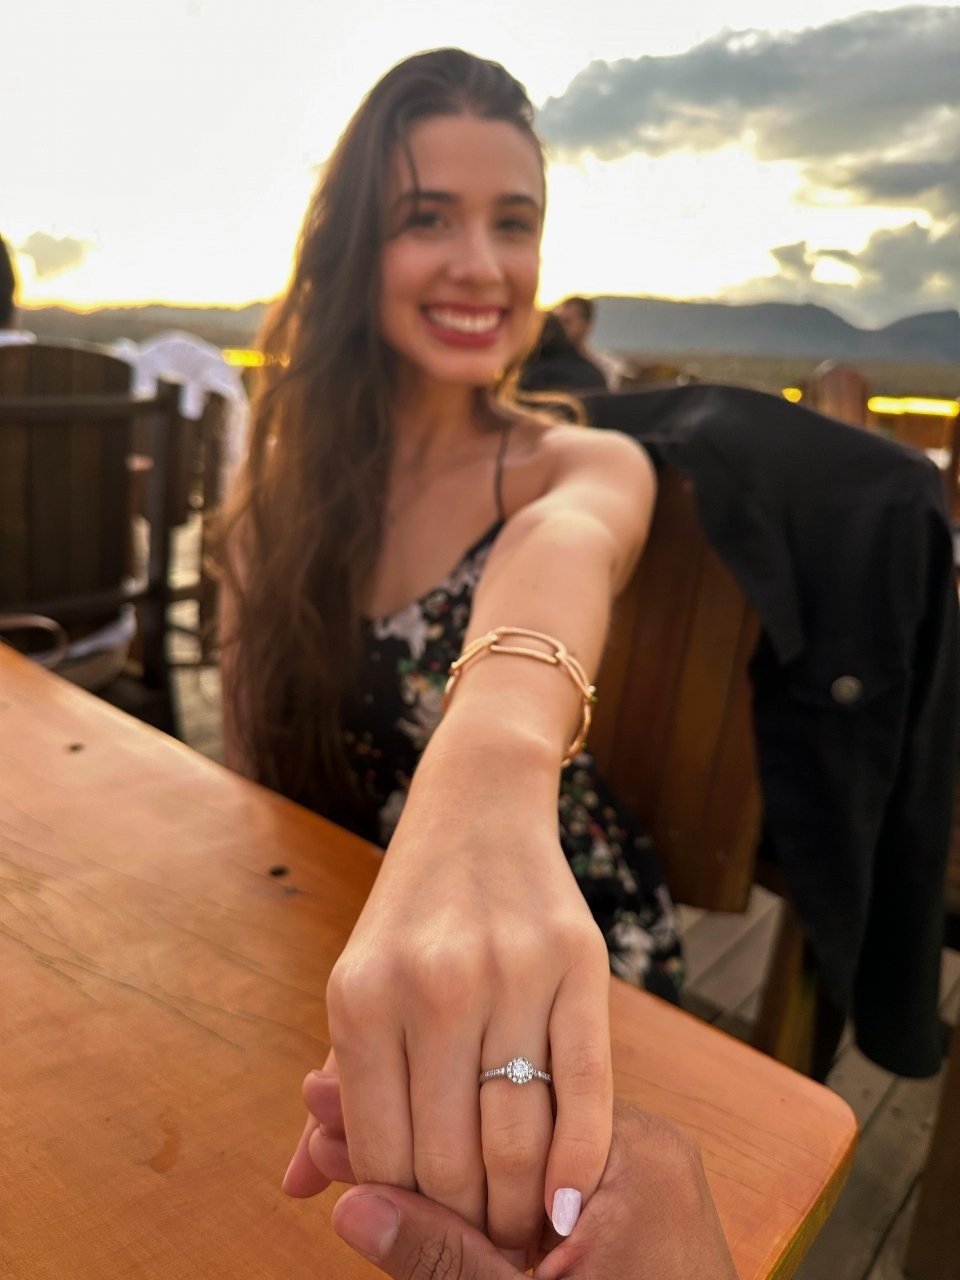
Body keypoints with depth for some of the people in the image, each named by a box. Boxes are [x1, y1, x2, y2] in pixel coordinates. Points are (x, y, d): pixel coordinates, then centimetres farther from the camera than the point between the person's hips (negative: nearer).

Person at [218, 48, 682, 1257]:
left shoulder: (585, 466, -13)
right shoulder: (282, 481, -3)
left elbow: (567, 544, -38)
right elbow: (252, 755, 0)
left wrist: (490, 765, -60)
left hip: (562, 935, -2)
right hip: (322, 927, 3)